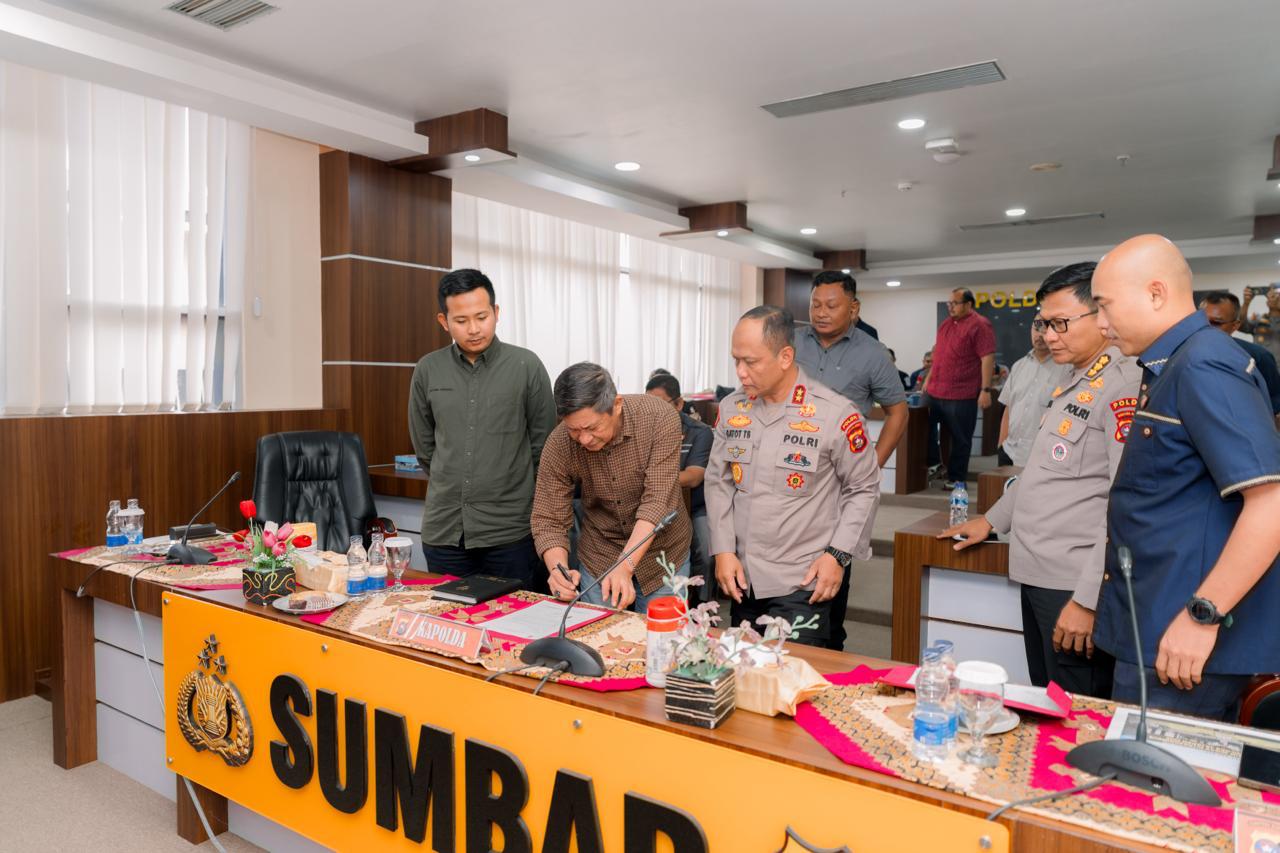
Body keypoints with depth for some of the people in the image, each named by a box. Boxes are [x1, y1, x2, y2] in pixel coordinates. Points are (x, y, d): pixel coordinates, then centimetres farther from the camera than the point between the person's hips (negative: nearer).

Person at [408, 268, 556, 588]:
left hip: (510, 530, -2)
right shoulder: (427, 370, 3)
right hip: (442, 529, 3)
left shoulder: (527, 366, -5)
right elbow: (424, 447, 13)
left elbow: (544, 445, 1)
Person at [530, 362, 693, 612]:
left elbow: (657, 501, -29)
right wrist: (557, 568, -33)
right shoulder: (558, 445, -19)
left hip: (662, 553, -1)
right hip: (599, 558, 1)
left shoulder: (661, 418, -25)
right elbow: (547, 521, -13)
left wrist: (624, 567, -40)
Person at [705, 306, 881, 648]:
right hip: (742, 580, 5)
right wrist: (723, 550, 0)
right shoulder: (731, 408, 2)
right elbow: (718, 481, 8)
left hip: (803, 585, -4)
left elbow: (864, 489, -3)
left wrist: (838, 555, -10)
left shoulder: (836, 414, -12)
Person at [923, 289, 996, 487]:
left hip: (962, 395, -7)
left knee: (960, 439, 4)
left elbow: (988, 358, -15)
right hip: (935, 392, 8)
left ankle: (957, 478, 15)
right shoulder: (946, 323, 14)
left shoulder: (979, 325, -10)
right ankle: (933, 464, 33)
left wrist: (985, 389, -20)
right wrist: (929, 378, 22)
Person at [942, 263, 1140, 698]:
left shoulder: (1125, 385, -16)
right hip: (1036, 574, 9)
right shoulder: (1070, 379, 14)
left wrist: (1088, 599, -22)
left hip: (1076, 585, -9)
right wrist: (992, 519, 26)